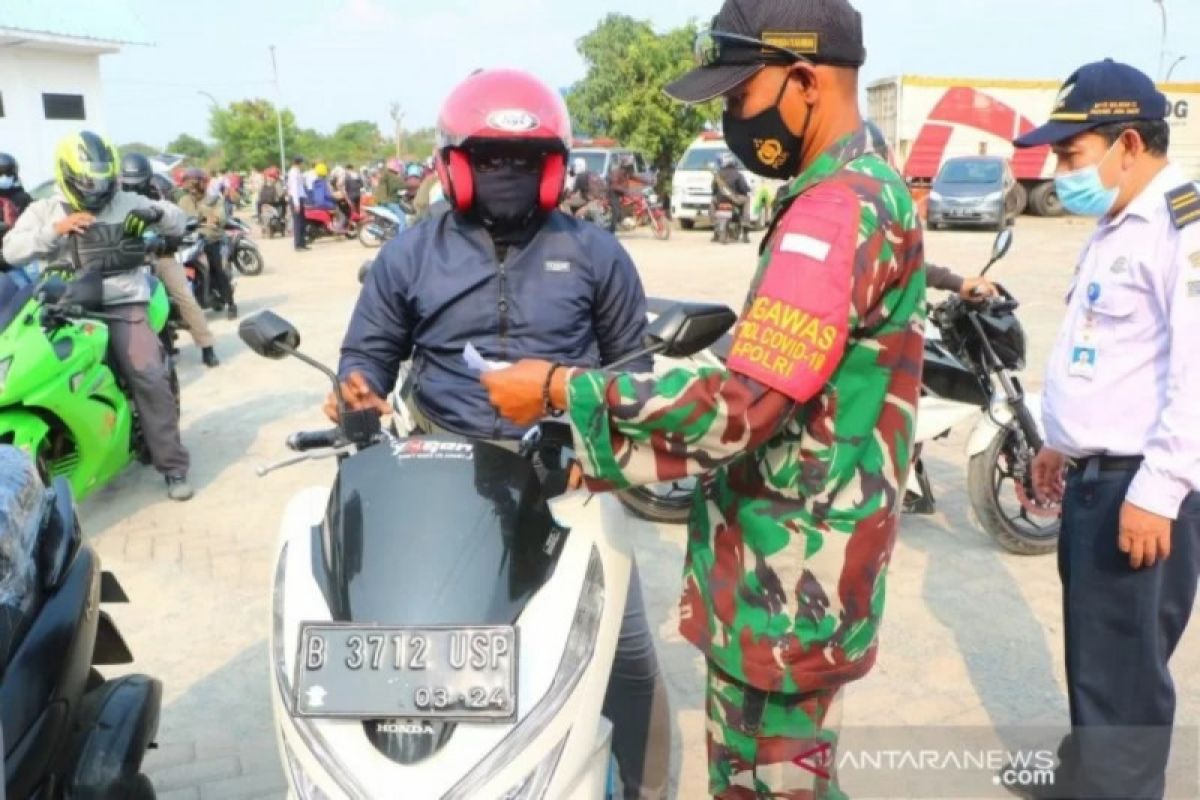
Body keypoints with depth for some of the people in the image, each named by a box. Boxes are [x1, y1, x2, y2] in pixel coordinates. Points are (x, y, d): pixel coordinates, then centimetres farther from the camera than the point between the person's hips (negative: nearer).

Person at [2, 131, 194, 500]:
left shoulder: (128, 203, 11)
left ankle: (173, 466, -7)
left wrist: (156, 211, -12)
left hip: (123, 306, -2)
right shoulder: (44, 209, 11)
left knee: (150, 379, -15)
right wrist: (55, 229, -17)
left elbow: (178, 222, 11)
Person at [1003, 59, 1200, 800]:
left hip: (1139, 488, -10)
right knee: (1092, 656, 22)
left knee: (1122, 671, 0)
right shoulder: (1115, 230, 16)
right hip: (1094, 477, 10)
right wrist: (1062, 442, 25)